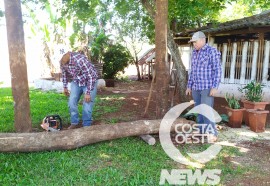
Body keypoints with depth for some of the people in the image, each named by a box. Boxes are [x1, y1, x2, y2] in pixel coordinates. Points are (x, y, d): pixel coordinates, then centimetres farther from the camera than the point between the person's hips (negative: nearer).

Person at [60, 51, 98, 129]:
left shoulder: (80, 60, -35)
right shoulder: (62, 61, -14)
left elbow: (91, 76, -29)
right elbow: (64, 73, 7)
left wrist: (88, 93, -26)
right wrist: (65, 87, 11)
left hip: (89, 81, -6)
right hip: (76, 82, 6)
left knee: (87, 103, -9)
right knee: (71, 102, -1)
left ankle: (86, 125, 7)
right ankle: (74, 123, 17)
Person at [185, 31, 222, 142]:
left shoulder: (212, 51, -6)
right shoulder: (194, 53, 15)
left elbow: (217, 70, -11)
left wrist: (215, 87, -18)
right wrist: (189, 86, 16)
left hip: (207, 87, -7)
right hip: (196, 88, 7)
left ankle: (212, 134, -2)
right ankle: (202, 132, 19)